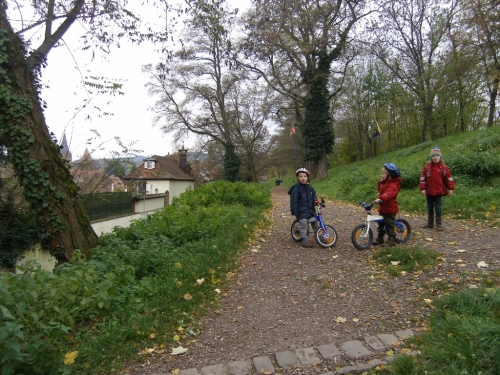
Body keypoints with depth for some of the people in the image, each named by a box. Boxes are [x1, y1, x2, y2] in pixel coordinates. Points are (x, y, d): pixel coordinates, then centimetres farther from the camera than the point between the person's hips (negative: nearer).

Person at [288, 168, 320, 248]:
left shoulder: (310, 187, 8)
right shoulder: (296, 188, -11)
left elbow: (313, 195, 16)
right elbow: (293, 201, -12)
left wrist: (315, 201, -8)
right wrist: (294, 212, -14)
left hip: (311, 210, 6)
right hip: (301, 211, -6)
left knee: (316, 224, 7)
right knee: (304, 225, -6)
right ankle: (304, 240, 7)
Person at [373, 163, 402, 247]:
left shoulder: (393, 185, -21)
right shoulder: (383, 183, 10)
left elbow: (388, 194, -38)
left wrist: (380, 199, -51)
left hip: (389, 209, -10)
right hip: (382, 208, 10)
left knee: (389, 224, -1)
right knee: (381, 224, 15)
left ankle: (391, 240, 9)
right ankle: (379, 238, 25)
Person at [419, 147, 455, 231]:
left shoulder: (444, 168, -4)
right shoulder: (427, 167, -1)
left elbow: (449, 178, -1)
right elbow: (423, 178, 1)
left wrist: (450, 189, -3)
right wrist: (423, 188, -3)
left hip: (439, 192, -3)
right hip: (429, 191, 3)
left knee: (438, 207, 1)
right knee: (430, 207, 13)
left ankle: (439, 224, 10)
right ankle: (430, 223, 25)